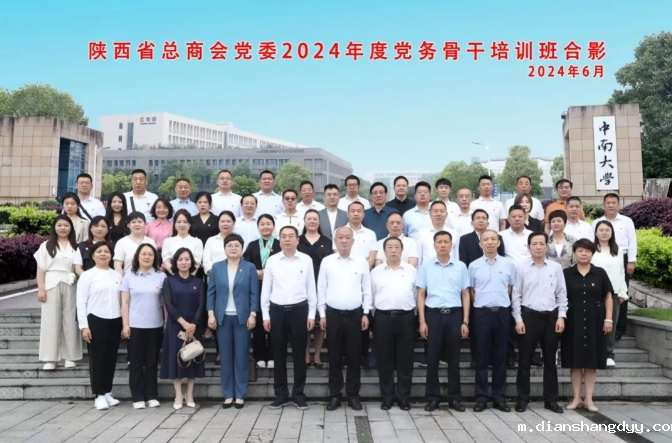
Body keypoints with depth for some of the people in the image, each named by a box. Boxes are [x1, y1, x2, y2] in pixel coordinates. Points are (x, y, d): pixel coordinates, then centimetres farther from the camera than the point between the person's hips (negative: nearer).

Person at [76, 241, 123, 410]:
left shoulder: (117, 275, 10)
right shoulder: (87, 275, -1)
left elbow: (122, 300, 11)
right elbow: (81, 302, -4)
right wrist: (84, 326, -9)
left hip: (115, 321, 4)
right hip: (95, 320, -4)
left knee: (111, 357, 9)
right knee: (97, 358, 1)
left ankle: (107, 392, 20)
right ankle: (99, 395, 9)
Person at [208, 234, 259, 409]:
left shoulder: (250, 267, 2)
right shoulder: (216, 267, 7)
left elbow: (254, 293, 0)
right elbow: (211, 292, 5)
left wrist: (253, 315, -8)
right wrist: (211, 314, -4)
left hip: (242, 317, -1)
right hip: (222, 317, 2)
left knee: (242, 356, 3)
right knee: (225, 357, 5)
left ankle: (240, 395, 12)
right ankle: (228, 395, 15)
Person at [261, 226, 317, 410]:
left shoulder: (306, 260, 0)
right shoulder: (272, 261, 2)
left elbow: (311, 288, 3)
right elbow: (266, 289, 5)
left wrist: (311, 314, 0)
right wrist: (265, 315, 1)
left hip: (299, 310, -1)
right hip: (277, 310, 1)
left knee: (299, 353, 6)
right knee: (279, 354, 8)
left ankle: (298, 394, 18)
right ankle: (281, 394, 20)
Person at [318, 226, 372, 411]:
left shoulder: (362, 262, 2)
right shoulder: (326, 262, 1)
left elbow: (367, 290, 4)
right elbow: (321, 289, 3)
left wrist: (366, 314, -1)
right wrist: (322, 314, 0)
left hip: (355, 314, 0)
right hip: (333, 314, 0)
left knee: (354, 356, 6)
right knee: (334, 356, 7)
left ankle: (353, 395, 18)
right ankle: (334, 395, 17)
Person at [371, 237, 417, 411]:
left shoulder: (411, 270, 5)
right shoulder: (376, 272, 6)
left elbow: (416, 294, 8)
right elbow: (371, 296, 9)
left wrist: (413, 312, 6)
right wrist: (376, 315, 8)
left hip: (406, 318, 0)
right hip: (383, 318, 0)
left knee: (405, 359, 5)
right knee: (384, 359, 5)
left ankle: (404, 397, 15)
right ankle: (387, 396, 16)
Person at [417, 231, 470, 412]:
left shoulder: (460, 267, 4)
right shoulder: (426, 266, 2)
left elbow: (465, 295, 6)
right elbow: (421, 295, 3)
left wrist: (465, 322, 1)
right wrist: (422, 321, -3)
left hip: (454, 315, 1)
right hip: (433, 315, 0)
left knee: (454, 358, 8)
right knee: (432, 358, 4)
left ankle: (455, 398, 19)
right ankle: (433, 397, 15)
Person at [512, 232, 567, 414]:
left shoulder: (556, 267, 4)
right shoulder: (520, 267, -2)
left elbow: (562, 294, 7)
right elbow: (516, 295, -2)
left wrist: (561, 316, -1)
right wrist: (518, 319, -7)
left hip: (551, 317, 2)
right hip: (528, 316, -2)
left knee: (550, 360, 11)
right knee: (525, 360, 4)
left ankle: (551, 400, 22)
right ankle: (523, 399, 16)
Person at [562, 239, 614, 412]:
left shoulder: (600, 273, 4)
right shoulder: (566, 274, 1)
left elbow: (608, 297, 6)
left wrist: (608, 319, 0)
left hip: (594, 321, 1)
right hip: (573, 321, -1)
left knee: (592, 361, 5)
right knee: (575, 360, 4)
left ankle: (588, 399, 14)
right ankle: (576, 398, 14)